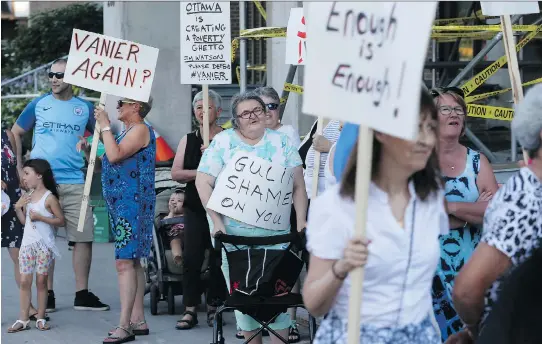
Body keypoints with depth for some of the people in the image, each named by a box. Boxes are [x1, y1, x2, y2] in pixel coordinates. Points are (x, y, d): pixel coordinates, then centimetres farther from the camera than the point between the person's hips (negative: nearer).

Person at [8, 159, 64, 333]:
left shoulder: (49, 197, -8)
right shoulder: (28, 196, 11)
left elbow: (60, 220, -9)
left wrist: (40, 217, -18)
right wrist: (18, 207, 0)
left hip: (43, 244, -5)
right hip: (27, 243, 6)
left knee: (41, 280, 0)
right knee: (24, 281, 2)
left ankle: (40, 318, 7)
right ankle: (23, 319, 3)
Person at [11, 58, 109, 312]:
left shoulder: (85, 108, 8)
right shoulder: (38, 105, 6)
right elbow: (15, 133, 14)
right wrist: (19, 168, 6)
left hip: (74, 183, 1)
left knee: (83, 237, -2)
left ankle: (82, 295, 6)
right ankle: (47, 296, 7)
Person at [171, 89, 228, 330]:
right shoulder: (188, 140, 11)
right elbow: (176, 174, 3)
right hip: (195, 206, 3)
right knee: (191, 257, -4)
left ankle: (214, 306, 16)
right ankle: (190, 310, -1)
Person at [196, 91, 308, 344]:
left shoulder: (281, 142, 7)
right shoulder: (223, 142, 1)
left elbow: (298, 185, 7)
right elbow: (203, 183, -2)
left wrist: (301, 221, -2)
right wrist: (217, 221, -9)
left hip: (275, 233, 1)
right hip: (233, 234, -1)